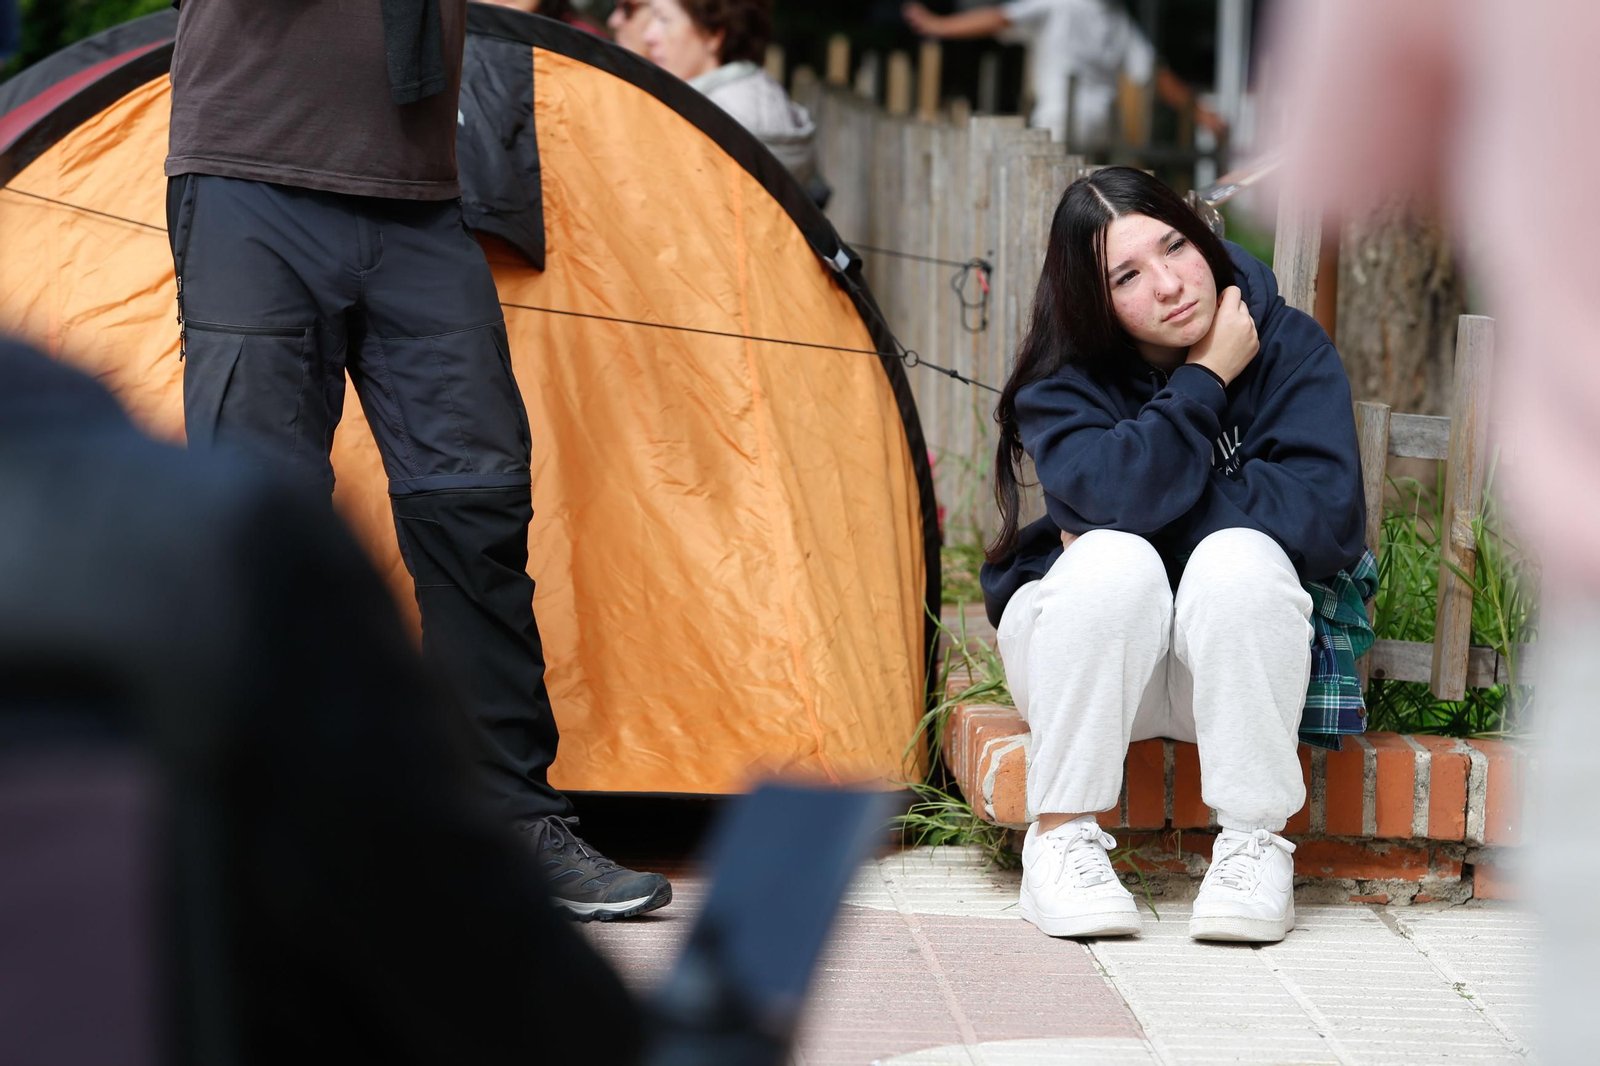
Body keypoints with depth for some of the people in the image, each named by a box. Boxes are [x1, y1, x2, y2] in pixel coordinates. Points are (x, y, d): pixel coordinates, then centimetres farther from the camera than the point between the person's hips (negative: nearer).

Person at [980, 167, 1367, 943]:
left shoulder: (1290, 348, -9)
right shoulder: (1063, 379, -10)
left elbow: (1324, 513, -22)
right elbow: (1104, 492, -31)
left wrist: (1152, 505, -20)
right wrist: (1205, 379, -25)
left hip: (1231, 663, 0)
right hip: (1086, 663, 0)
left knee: (1239, 559, -33)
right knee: (1114, 561, -33)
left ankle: (1255, 842, -24)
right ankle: (1060, 837, -23)